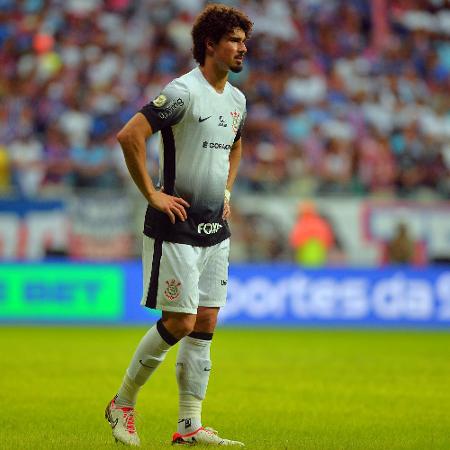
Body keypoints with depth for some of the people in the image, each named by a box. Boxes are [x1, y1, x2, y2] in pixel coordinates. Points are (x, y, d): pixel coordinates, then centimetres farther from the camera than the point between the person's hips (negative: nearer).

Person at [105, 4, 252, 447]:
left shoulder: (236, 99, 12)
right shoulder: (183, 92, -14)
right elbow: (129, 135, -22)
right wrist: (152, 195, -18)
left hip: (215, 231, 8)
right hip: (176, 228, -8)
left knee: (205, 323, 4)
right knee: (179, 322, -8)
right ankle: (123, 403, 10)